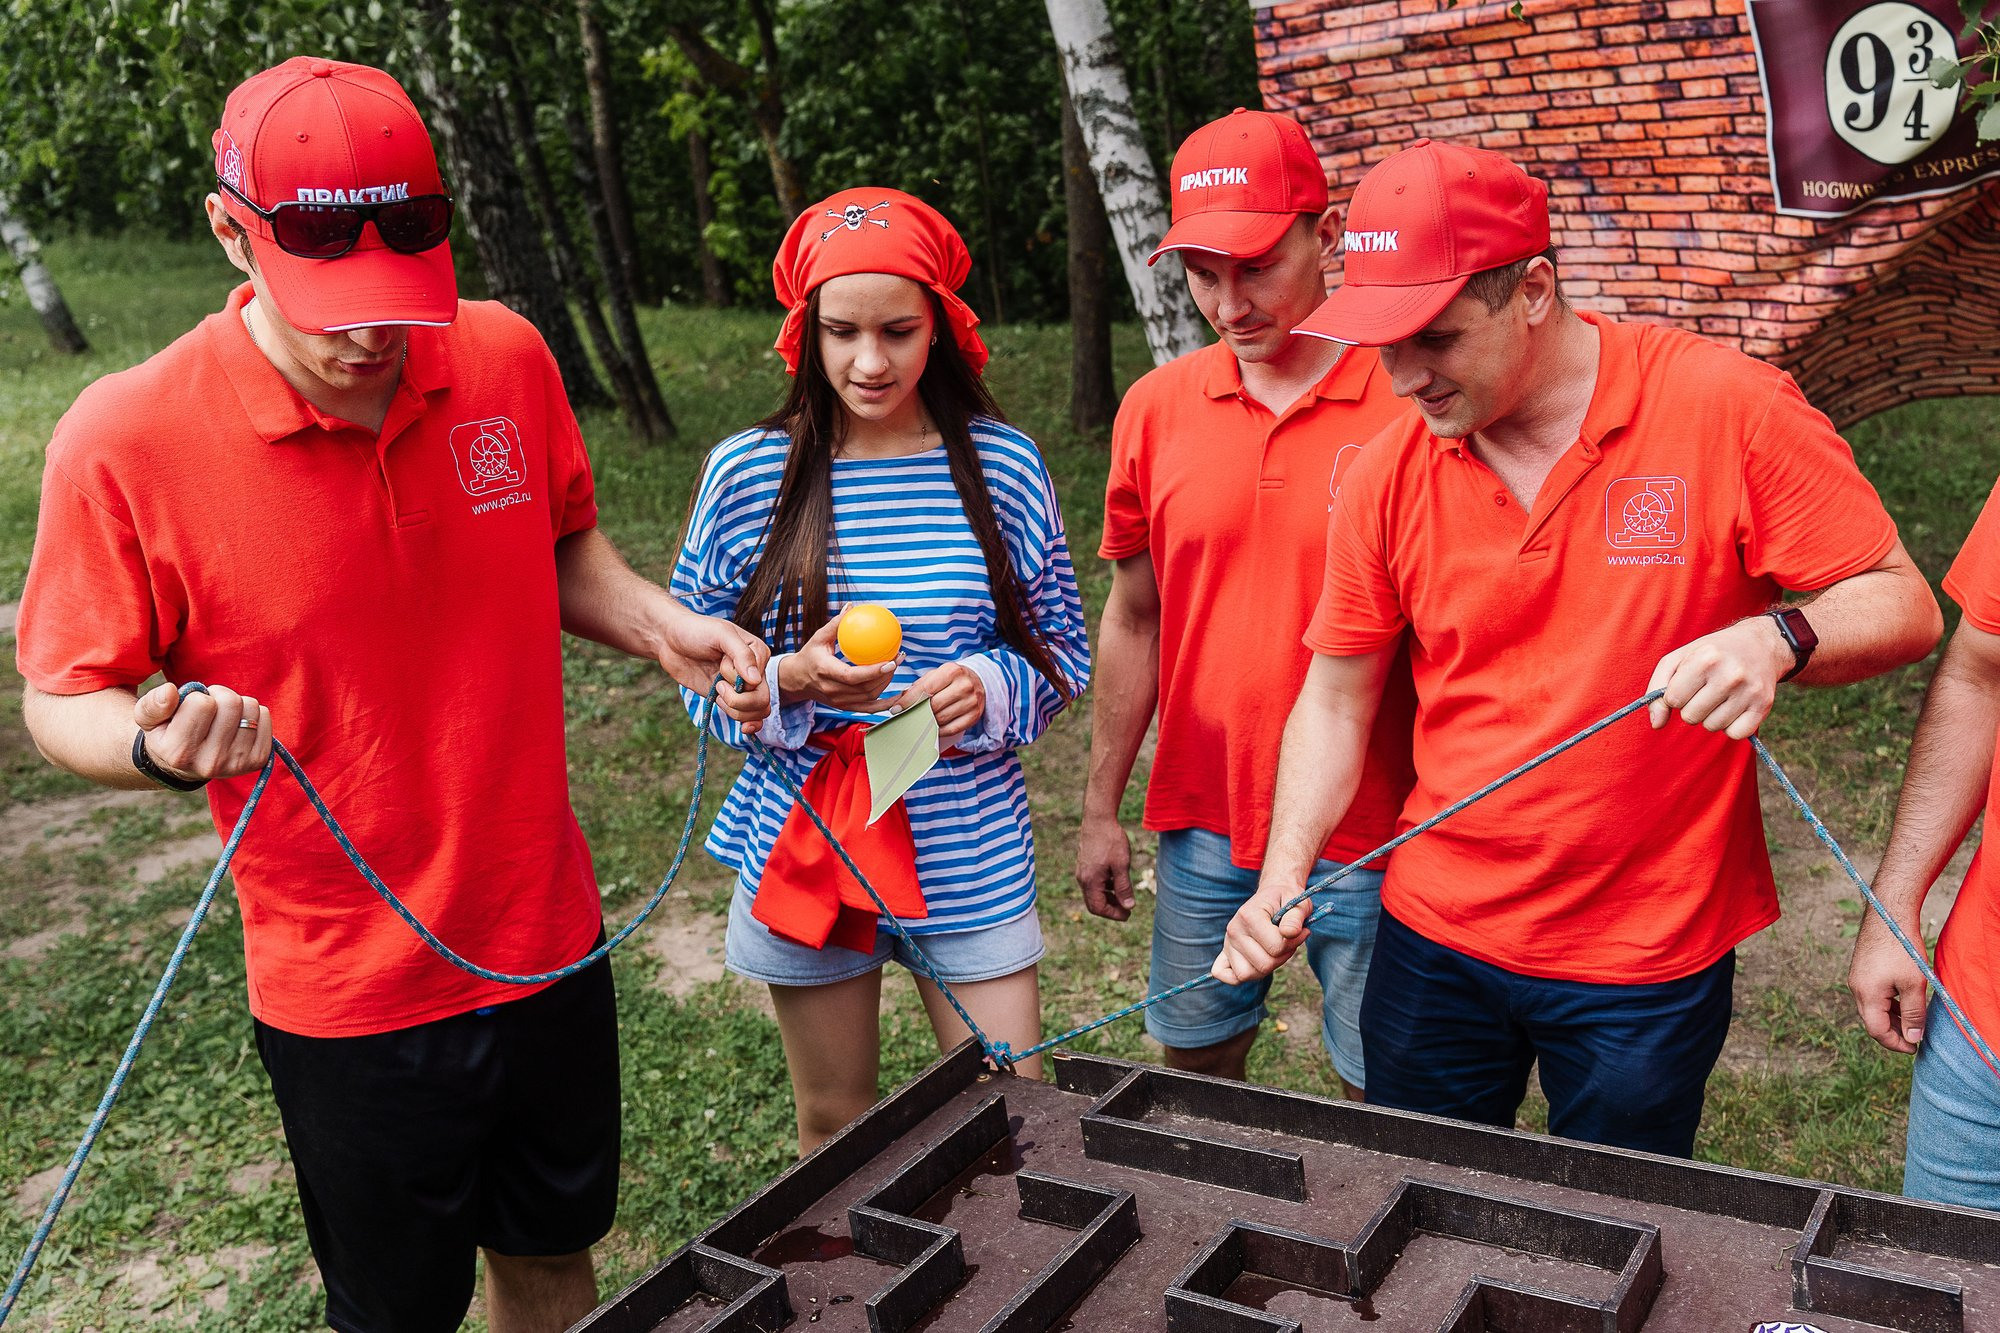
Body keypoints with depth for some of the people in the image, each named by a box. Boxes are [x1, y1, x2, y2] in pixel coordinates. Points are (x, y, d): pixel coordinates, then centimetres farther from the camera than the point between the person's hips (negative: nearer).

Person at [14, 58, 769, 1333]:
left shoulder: (506, 358, -6)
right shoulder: (126, 440, -17)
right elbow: (65, 698, -8)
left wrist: (664, 627, -8)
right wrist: (157, 742, -29)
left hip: (549, 938, 4)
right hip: (349, 986, -3)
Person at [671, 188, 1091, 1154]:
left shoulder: (1002, 466, -3)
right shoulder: (744, 475, -5)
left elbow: (1062, 652, 6)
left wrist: (985, 688, -16)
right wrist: (792, 682, -18)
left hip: (970, 849, 0)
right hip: (804, 847, 0)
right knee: (833, 1128, 17)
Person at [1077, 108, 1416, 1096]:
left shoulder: (1412, 403, -12)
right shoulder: (1156, 408, 1)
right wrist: (1100, 811, 10)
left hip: (1373, 837, -3)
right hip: (1203, 829, 4)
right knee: (1195, 1071, 19)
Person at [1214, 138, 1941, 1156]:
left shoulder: (1727, 410, -14)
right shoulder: (1388, 473, -5)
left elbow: (1903, 606, -9)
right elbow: (1337, 695, 2)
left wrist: (1777, 639, -30)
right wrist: (1283, 875, -10)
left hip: (1649, 958, -2)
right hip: (1435, 939, 3)